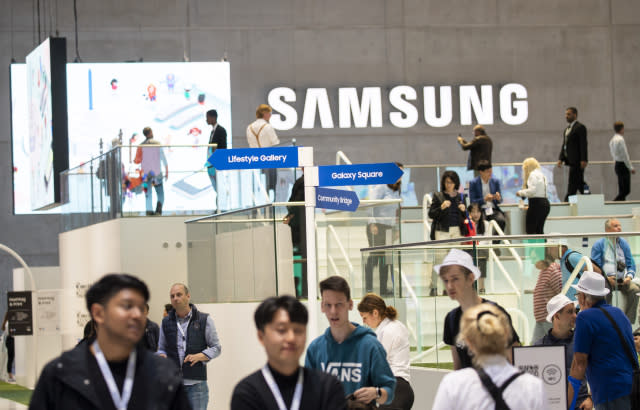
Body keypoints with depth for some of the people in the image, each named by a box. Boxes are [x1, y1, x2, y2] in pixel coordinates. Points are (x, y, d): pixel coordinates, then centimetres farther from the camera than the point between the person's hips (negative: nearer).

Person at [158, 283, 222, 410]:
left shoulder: (204, 320, 2)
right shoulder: (166, 322, 10)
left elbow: (216, 348, 4)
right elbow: (161, 348, 20)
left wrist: (198, 356, -14)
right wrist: (162, 356, -5)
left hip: (196, 382, -3)